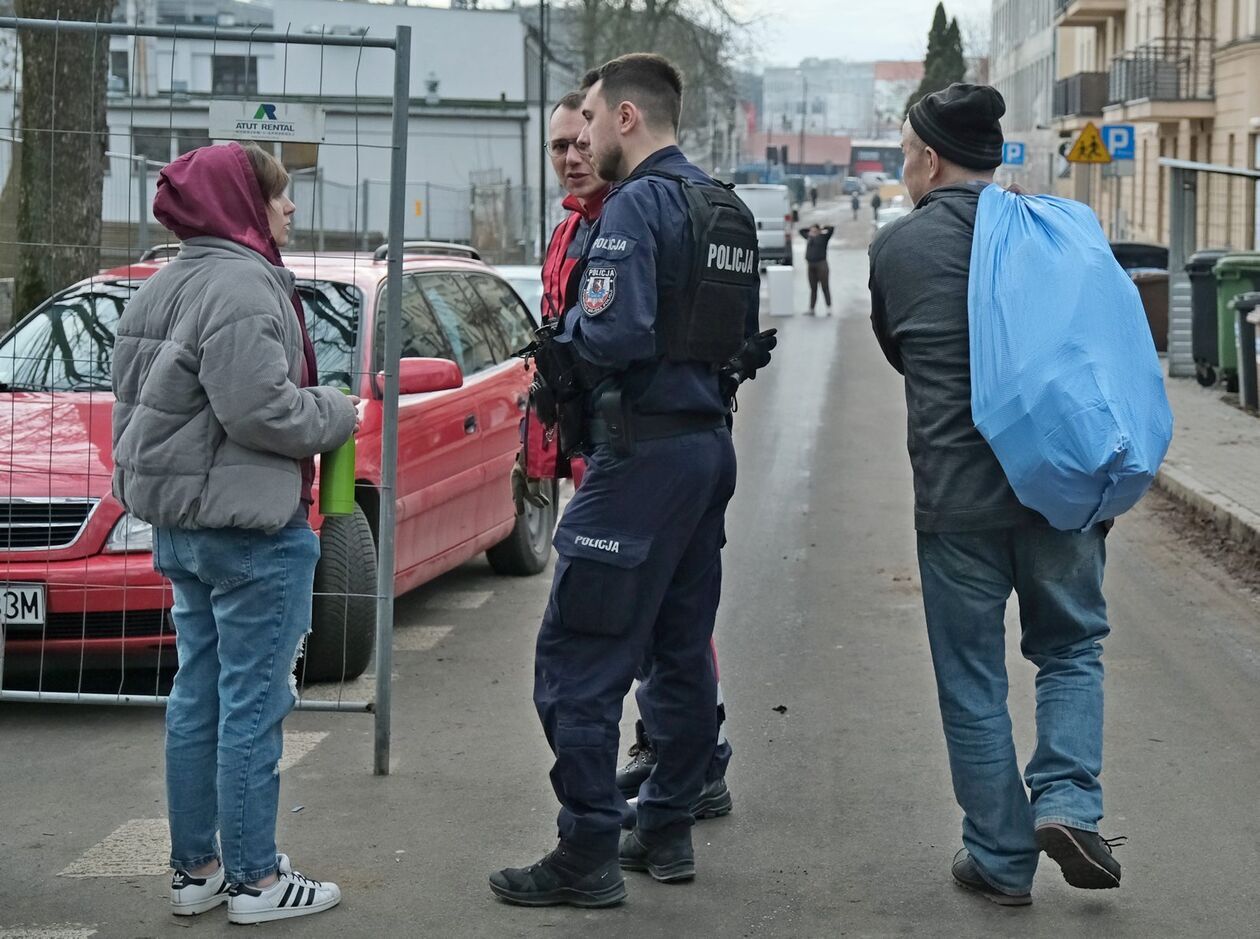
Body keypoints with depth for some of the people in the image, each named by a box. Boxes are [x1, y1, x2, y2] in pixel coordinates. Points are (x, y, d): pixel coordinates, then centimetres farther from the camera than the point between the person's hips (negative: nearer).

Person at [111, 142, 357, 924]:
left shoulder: (166, 287, 14)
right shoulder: (240, 286, -17)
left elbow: (141, 397, 17)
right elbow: (260, 409, -25)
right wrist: (338, 415, -8)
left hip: (182, 523, 10)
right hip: (251, 525, -10)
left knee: (199, 698, 14)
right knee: (253, 705, -3)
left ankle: (196, 869, 21)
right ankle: (254, 880, 2)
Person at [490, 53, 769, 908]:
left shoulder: (637, 206, -14)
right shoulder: (727, 211, 15)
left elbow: (612, 334, -25)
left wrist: (559, 333, -6)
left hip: (643, 451, -10)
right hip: (709, 442, 10)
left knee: (577, 659, -5)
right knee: (681, 650, 16)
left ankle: (588, 857, -2)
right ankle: (667, 831, 24)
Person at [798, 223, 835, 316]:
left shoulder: (823, 237, 1)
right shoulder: (809, 238, 15)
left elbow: (832, 229, -8)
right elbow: (801, 231, 31)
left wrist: (823, 227, 7)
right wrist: (810, 229, 22)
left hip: (821, 265, -5)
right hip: (810, 266, 5)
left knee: (825, 287, -2)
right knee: (813, 289, 8)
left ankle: (828, 308, 0)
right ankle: (811, 309, 11)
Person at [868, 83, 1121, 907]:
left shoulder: (898, 247, -2)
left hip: (957, 496, -1)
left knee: (973, 682, 9)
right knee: (1072, 650, 18)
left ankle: (1001, 860, 14)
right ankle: (1067, 802, -1)